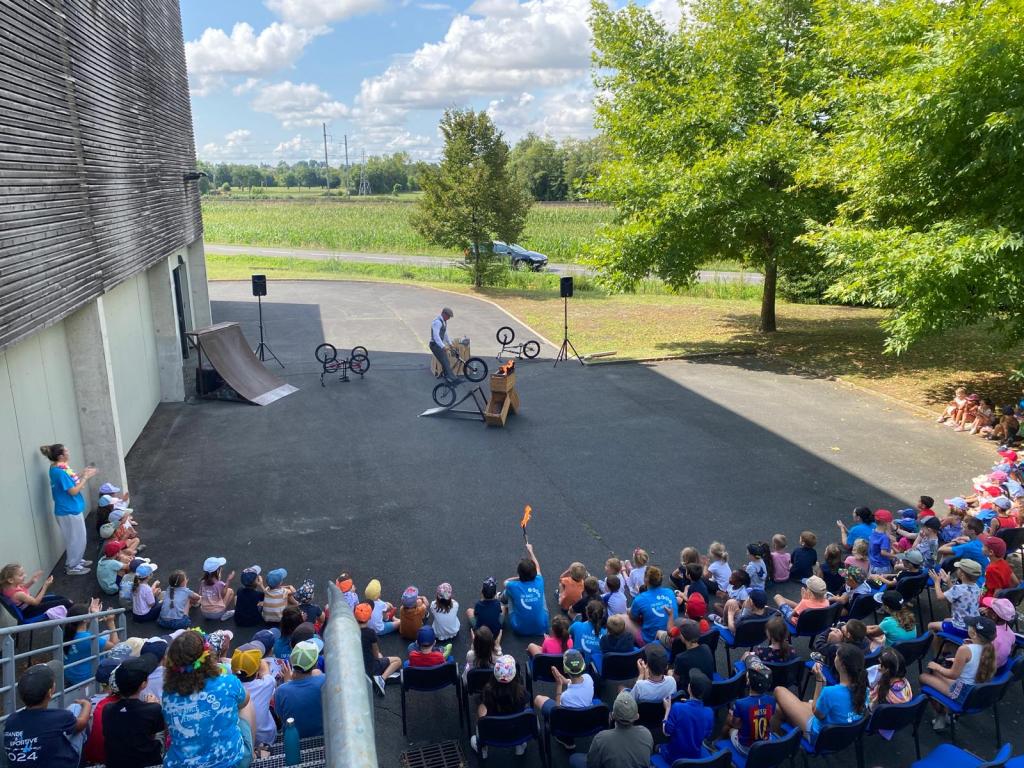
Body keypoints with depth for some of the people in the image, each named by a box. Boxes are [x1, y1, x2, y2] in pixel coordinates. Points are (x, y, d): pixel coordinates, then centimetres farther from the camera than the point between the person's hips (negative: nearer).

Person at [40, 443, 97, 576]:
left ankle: (77, 560, 38)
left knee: (77, 538, 23)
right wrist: (85, 477, -15)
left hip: (71, 509, 10)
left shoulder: (58, 469, 4)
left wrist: (83, 475, 4)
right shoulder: (59, 472, -26)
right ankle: (72, 566, 18)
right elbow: (74, 491, -23)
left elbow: (71, 484, 12)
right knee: (77, 539, 4)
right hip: (69, 511, -10)